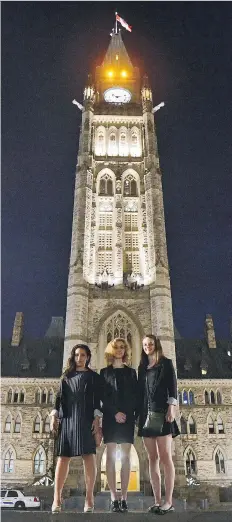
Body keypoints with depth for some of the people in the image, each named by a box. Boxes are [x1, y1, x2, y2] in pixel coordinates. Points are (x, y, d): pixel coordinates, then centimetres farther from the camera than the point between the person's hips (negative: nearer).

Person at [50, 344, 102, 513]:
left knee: (88, 455, -6)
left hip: (85, 419, -2)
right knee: (63, 456, 0)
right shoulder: (66, 376, 18)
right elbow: (59, 397, 13)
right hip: (66, 419, 3)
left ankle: (89, 498, -1)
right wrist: (54, 417, 4)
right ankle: (57, 498, 4)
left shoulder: (94, 376, 10)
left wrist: (97, 418, -8)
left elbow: (97, 399, 3)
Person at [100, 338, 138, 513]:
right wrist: (115, 413, -12)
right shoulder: (104, 372, 10)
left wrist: (127, 414, -8)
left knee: (126, 456, 0)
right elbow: (103, 396, 1)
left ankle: (124, 497, 3)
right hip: (110, 417, -1)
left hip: (127, 418, 1)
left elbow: (135, 396, 7)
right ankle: (114, 498, -1)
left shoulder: (131, 372, 13)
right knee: (111, 455, -4)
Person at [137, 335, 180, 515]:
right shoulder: (142, 368, 16)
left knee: (165, 456, -6)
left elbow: (173, 386, -4)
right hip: (146, 415, 5)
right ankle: (157, 500, 10)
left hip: (162, 412, -5)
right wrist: (139, 414, 10)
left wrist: (171, 408, -14)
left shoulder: (166, 363, 3)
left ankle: (168, 501, -2)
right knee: (152, 458, 5)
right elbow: (140, 392, 15)